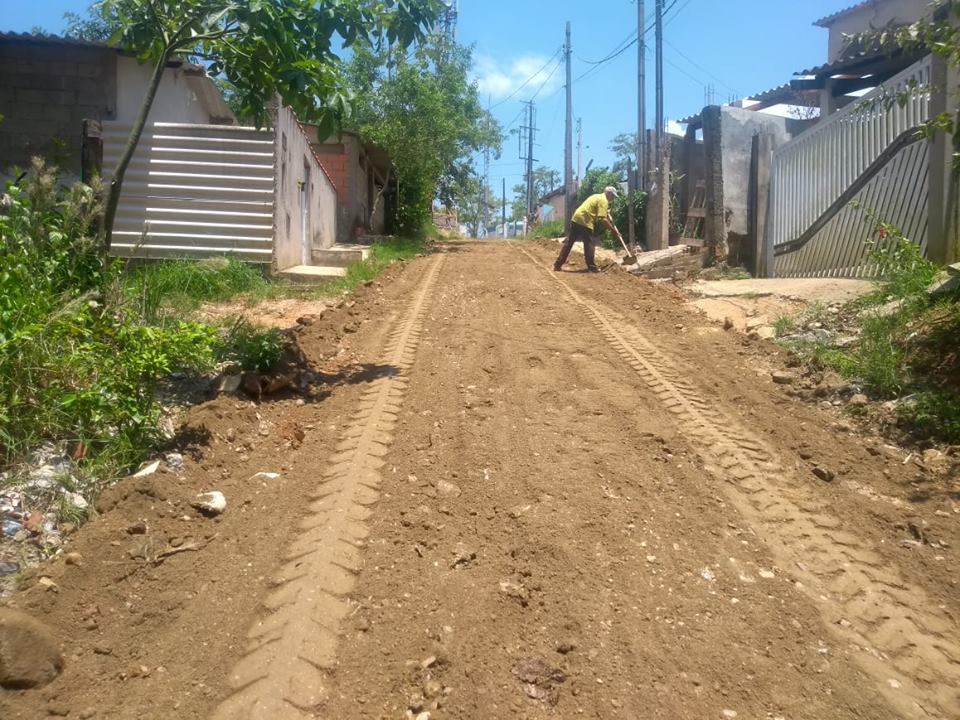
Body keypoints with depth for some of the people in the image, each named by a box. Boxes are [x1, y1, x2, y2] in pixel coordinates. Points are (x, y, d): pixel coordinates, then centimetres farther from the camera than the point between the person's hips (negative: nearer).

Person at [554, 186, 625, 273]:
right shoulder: (603, 200, -5)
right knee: (589, 244, -1)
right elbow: (603, 219, -15)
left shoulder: (597, 197, 25)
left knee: (569, 242, 10)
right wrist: (613, 230, -10)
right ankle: (592, 267, 1)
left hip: (576, 218, 9)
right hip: (585, 221, -9)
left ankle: (558, 265, 11)